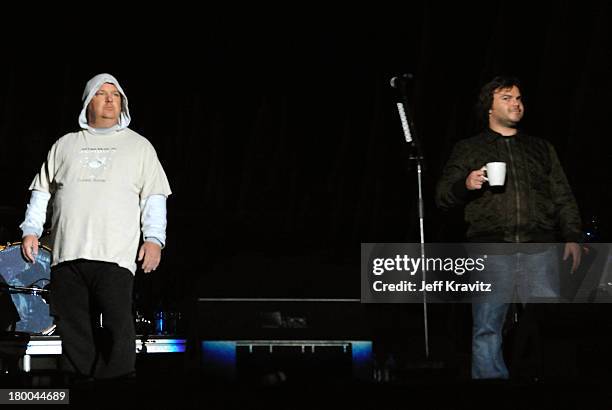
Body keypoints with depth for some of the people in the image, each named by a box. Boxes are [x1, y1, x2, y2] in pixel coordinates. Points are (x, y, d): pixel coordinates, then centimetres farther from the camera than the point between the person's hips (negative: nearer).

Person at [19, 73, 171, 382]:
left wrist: (154, 238, -3)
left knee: (117, 326, -15)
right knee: (73, 330, 0)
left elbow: (153, 195, 10)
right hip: (67, 252, 3)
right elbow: (42, 189, 21)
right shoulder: (65, 145, 22)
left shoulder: (138, 146, 16)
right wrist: (31, 230, 9)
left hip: (115, 253, -3)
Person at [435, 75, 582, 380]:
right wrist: (465, 185, -8)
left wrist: (572, 236, 5)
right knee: (487, 329, -6)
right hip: (490, 250, -1)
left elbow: (563, 197, 19)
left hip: (540, 249, 1)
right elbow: (442, 196, 13)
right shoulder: (468, 149, 17)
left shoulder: (542, 149, 23)